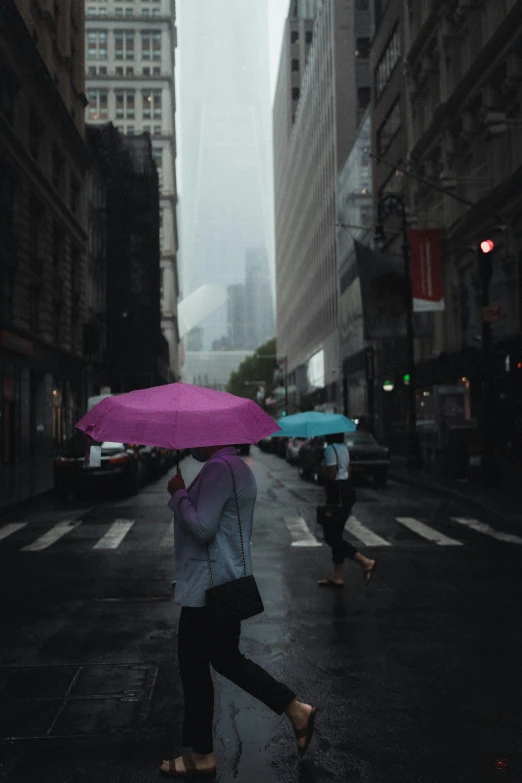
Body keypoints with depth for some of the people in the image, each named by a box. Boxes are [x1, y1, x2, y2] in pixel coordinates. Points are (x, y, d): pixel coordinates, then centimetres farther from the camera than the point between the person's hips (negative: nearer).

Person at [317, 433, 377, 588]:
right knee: (336, 535, 13)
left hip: (337, 493, -10)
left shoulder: (330, 449, -15)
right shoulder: (344, 447, 13)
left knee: (331, 537, -3)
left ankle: (365, 562, -7)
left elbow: (331, 475, -19)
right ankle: (337, 576, 17)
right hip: (348, 491, 10)